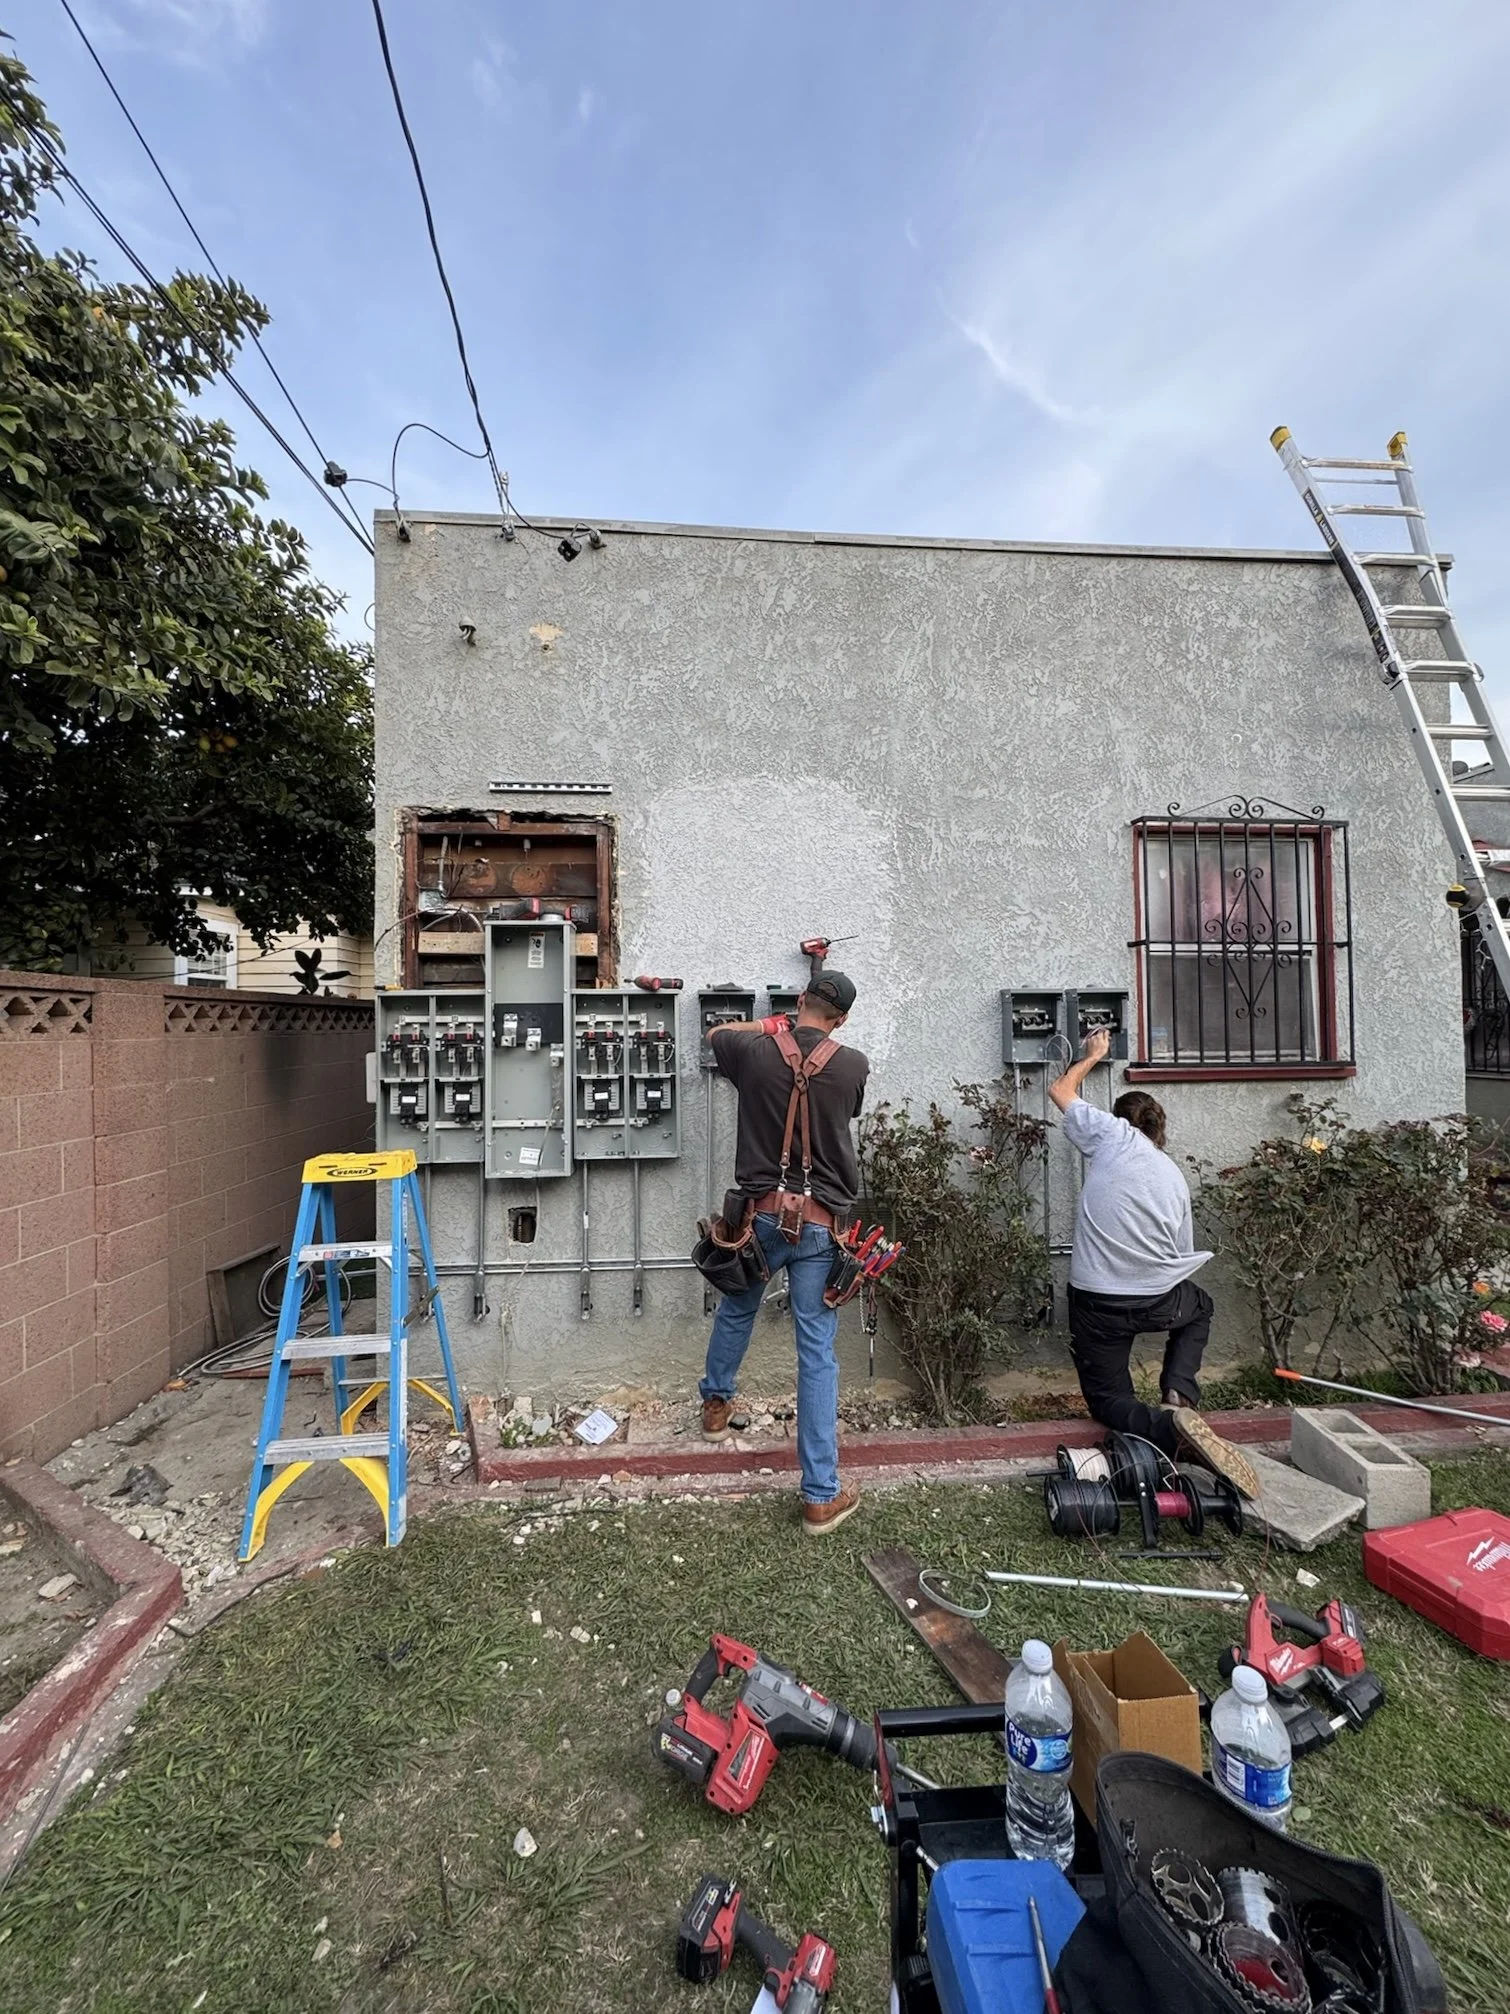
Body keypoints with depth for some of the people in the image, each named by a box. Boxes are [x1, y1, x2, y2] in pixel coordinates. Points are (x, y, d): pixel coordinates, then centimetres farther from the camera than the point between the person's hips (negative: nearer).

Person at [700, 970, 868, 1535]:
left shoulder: (755, 1051, -6)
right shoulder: (853, 1066, -8)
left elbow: (717, 1033, 17)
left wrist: (769, 1025, 28)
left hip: (762, 1212, 2)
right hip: (822, 1223, -1)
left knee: (735, 1309, 28)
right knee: (818, 1354, 4)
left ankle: (716, 1405, 50)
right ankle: (821, 1495, 13)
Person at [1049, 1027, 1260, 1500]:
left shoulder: (1112, 1135, -3)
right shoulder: (1176, 1177, 10)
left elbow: (1061, 1090, 11)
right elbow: (1184, 1256, 18)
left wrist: (1092, 1055, 28)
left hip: (1096, 1302, -3)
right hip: (1160, 1301, 3)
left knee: (1107, 1398, 17)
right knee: (1200, 1306, 39)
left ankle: (1168, 1426, -16)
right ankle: (1179, 1393, 17)